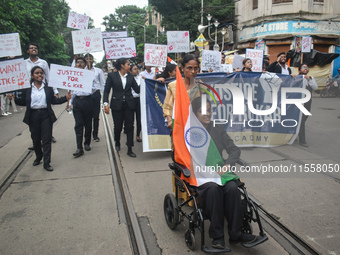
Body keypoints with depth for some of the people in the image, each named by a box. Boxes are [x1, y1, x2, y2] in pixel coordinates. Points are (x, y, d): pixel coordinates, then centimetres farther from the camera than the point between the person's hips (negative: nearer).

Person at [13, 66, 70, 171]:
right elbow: (23, 102, 6)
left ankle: (46, 163, 4)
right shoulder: (27, 88, 3)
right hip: (33, 115, 1)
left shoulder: (48, 88, 3)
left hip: (46, 115, -1)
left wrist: (65, 98, -7)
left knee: (46, 139, -1)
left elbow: (54, 100, 4)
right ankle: (38, 157, 37)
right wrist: (14, 99, -10)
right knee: (36, 139, 13)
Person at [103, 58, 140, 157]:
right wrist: (106, 103, -12)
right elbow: (106, 90, -2)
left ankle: (129, 149, 5)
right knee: (118, 126, 7)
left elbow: (137, 90, 6)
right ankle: (117, 143, 36)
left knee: (129, 126, -1)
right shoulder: (112, 76, 0)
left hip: (129, 104, 2)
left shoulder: (130, 76, 9)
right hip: (117, 104, -2)